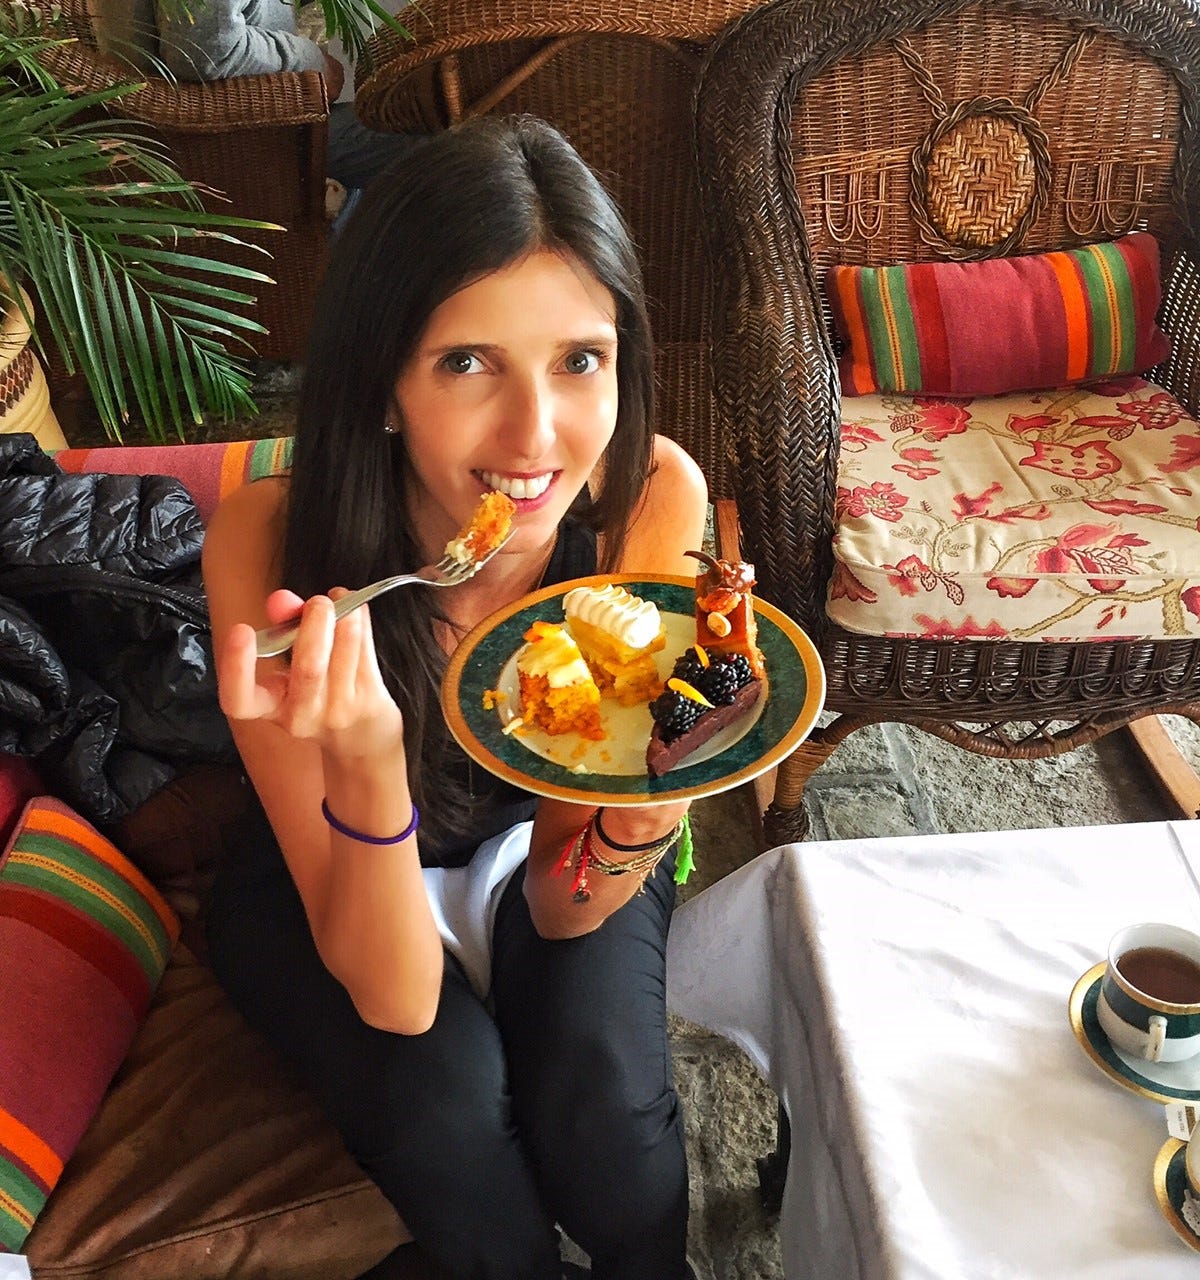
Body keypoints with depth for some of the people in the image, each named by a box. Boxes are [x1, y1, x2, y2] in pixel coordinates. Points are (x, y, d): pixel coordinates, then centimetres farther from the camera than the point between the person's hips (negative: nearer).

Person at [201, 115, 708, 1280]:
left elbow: (562, 907, -19)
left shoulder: (654, 498, -27)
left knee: (601, 1103, -23)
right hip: (324, 875, -1)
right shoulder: (270, 544, -32)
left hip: (549, 843, 1)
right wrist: (367, 770, -47)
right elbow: (392, 995, -29)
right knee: (447, 1097, -26)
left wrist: (644, 816, -41)